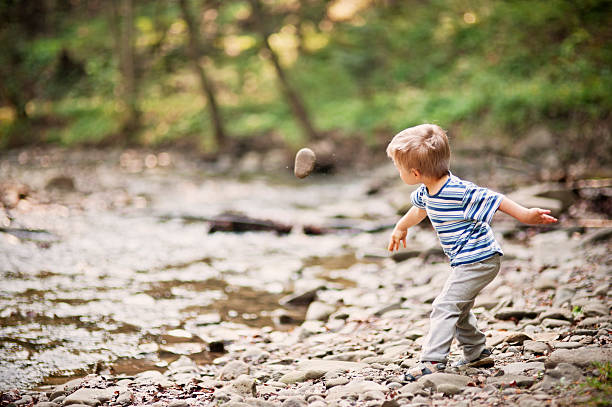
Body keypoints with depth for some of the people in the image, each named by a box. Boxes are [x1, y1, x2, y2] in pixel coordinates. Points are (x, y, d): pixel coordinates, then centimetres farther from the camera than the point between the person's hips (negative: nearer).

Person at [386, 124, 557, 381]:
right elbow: (419, 209, 25)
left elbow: (493, 199, -21)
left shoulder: (460, 191, -27)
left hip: (478, 260, -10)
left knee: (445, 306, -14)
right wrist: (401, 228, 41)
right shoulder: (426, 192, 2)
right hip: (466, 261, 10)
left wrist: (524, 215, -22)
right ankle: (476, 353, 35)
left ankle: (432, 360, -15)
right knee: (459, 308, 21)